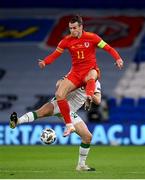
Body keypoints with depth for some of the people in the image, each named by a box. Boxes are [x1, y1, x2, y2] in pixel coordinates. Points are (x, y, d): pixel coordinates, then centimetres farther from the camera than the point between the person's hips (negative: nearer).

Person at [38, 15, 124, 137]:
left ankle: (89, 99, -70)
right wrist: (44, 62, -14)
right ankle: (69, 125, -8)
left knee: (91, 77, -42)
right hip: (76, 73, 3)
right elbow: (55, 54, 5)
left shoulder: (91, 37, -5)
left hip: (90, 70, -3)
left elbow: (108, 48, -4)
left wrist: (118, 59, -20)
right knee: (59, 94, -16)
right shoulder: (67, 40, 2)